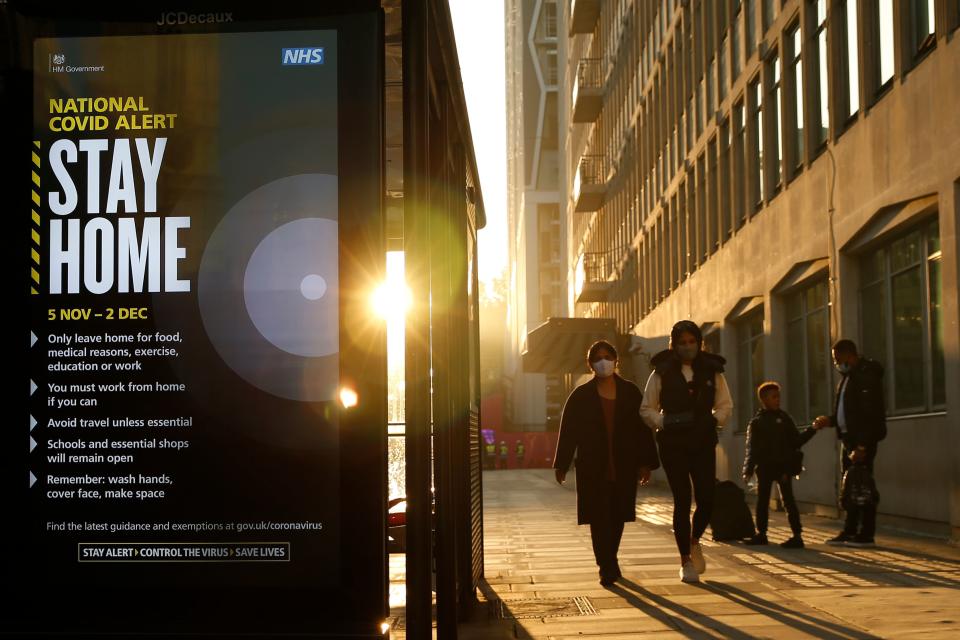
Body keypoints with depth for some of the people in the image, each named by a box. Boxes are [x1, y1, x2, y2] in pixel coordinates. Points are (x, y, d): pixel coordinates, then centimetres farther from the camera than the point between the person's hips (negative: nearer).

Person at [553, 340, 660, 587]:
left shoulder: (630, 392, 6)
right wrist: (561, 465, -1)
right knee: (599, 517, -7)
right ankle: (607, 566, -3)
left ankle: (608, 562, 27)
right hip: (593, 467, -1)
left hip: (624, 467, 2)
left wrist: (645, 463, 0)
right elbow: (568, 431, 2)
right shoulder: (581, 396, 3)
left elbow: (643, 428, 5)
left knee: (617, 516, 8)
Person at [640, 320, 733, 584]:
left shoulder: (712, 371, 7)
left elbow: (725, 405, 13)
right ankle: (686, 560, 10)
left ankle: (694, 541, 24)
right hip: (673, 444, -2)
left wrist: (714, 419, -6)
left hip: (703, 443, 2)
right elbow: (647, 409, 3)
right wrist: (664, 422, -13)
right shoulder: (661, 373, 1)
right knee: (682, 500, -2)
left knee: (707, 498, -8)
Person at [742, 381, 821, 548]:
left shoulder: (784, 418, 6)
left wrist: (812, 430, -6)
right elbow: (752, 449, 2)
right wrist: (748, 469, -7)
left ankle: (797, 536, -8)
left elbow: (796, 441, 5)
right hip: (765, 467, 2)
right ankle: (761, 533, 24)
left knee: (788, 500, -7)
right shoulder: (756, 422, 5)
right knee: (762, 501, 10)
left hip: (783, 466, -2)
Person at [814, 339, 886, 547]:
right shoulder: (849, 376, 17)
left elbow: (870, 413, -19)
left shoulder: (867, 374, -13)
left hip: (863, 439, -9)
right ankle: (849, 532, 15)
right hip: (849, 438, 9)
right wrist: (830, 420, 8)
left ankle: (866, 535, -2)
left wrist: (862, 446, -23)